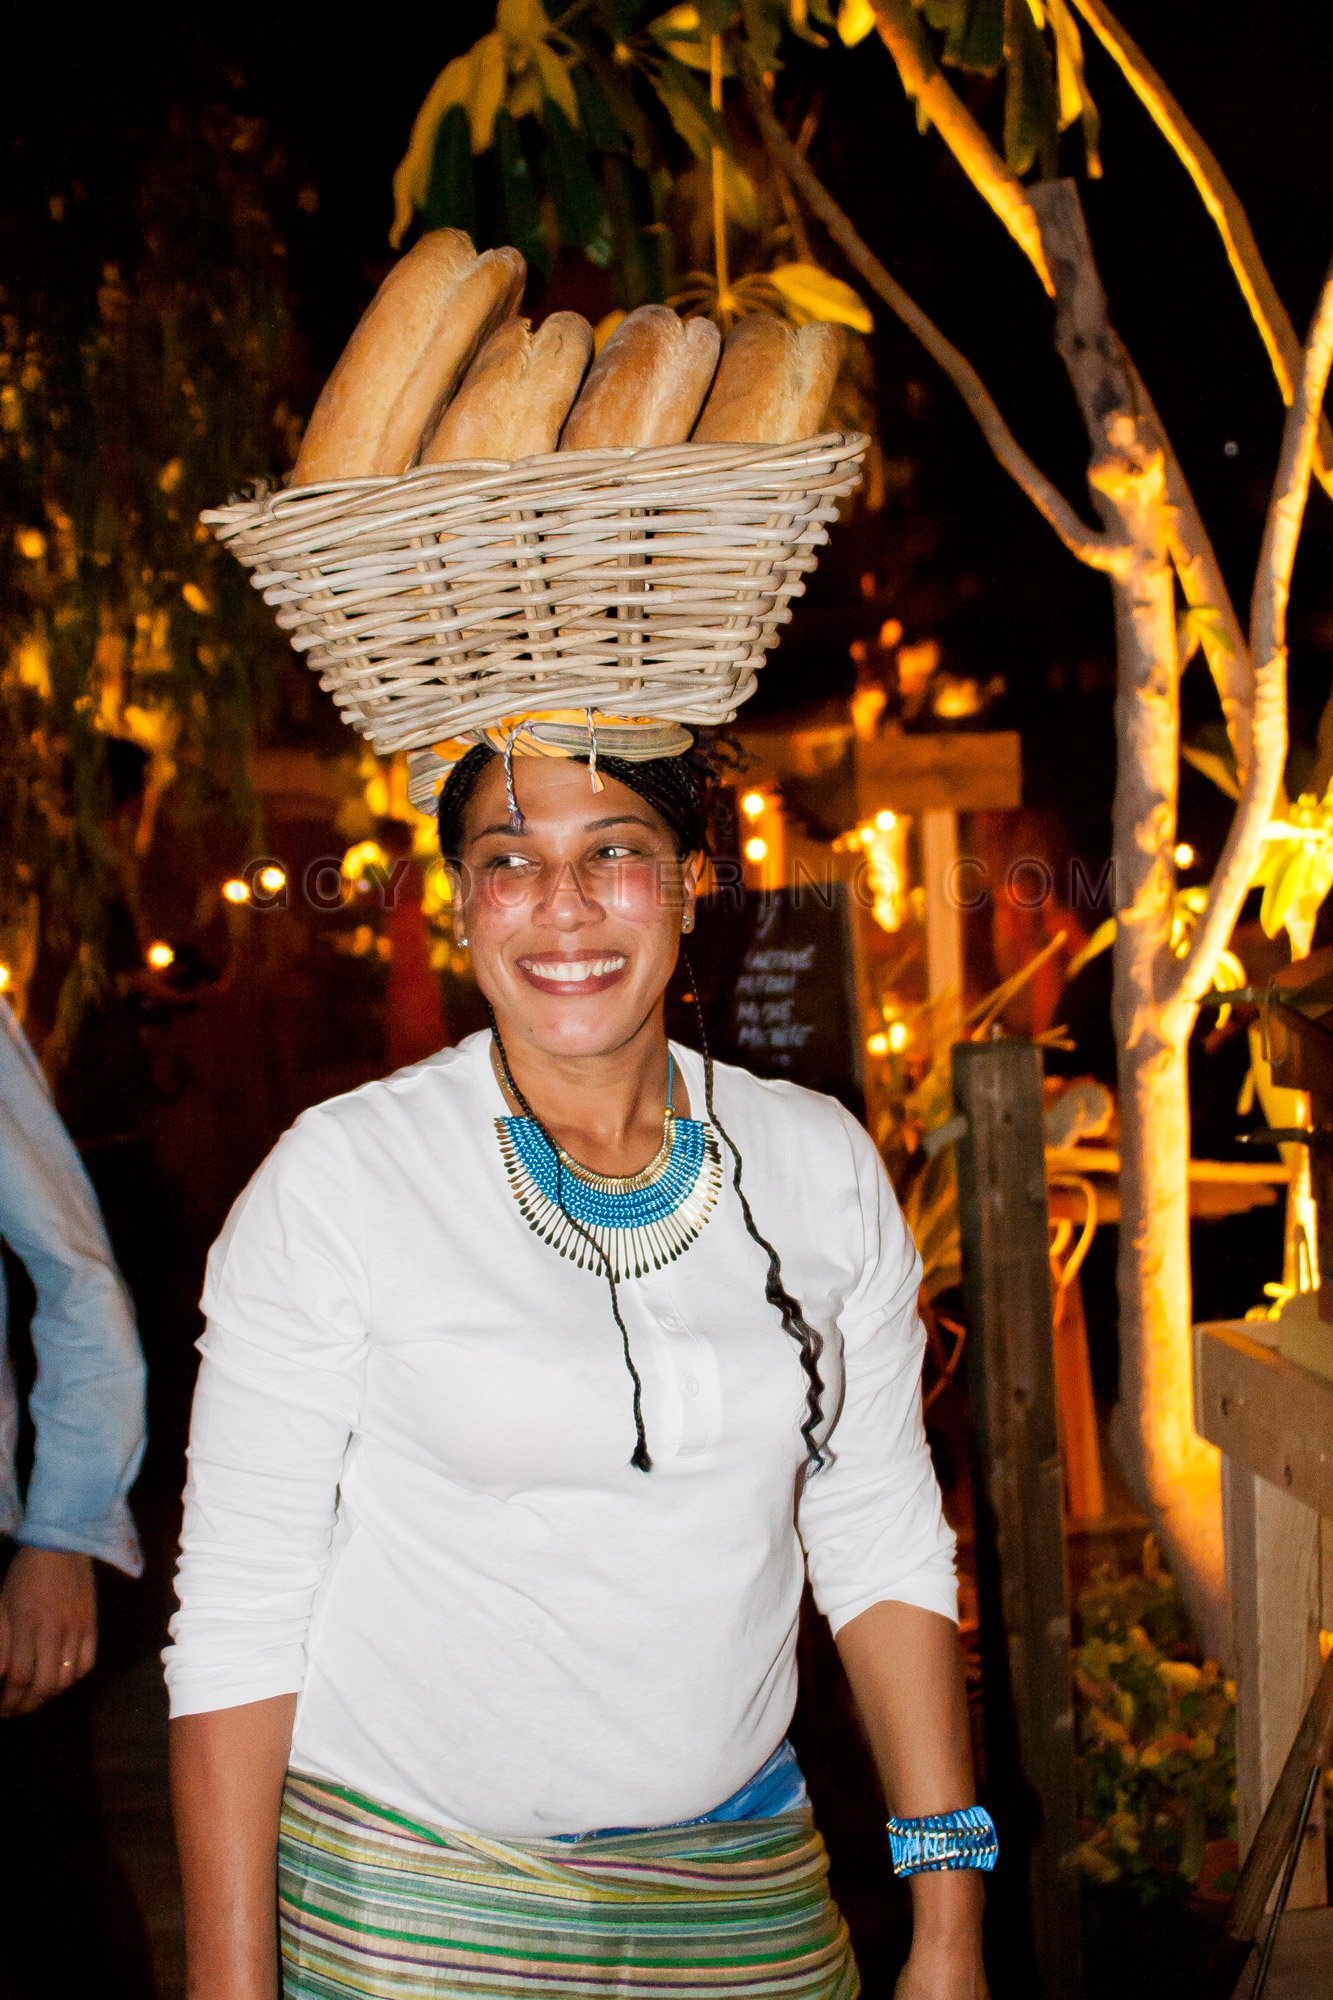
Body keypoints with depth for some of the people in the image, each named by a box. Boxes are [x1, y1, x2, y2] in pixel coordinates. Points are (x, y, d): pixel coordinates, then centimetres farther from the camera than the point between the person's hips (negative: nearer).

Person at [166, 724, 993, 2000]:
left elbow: (884, 1545, 3)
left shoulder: (822, 1163, -2)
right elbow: (238, 1612, -10)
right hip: (404, 1886, -3)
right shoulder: (335, 1179, -12)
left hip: (745, 1883, 4)